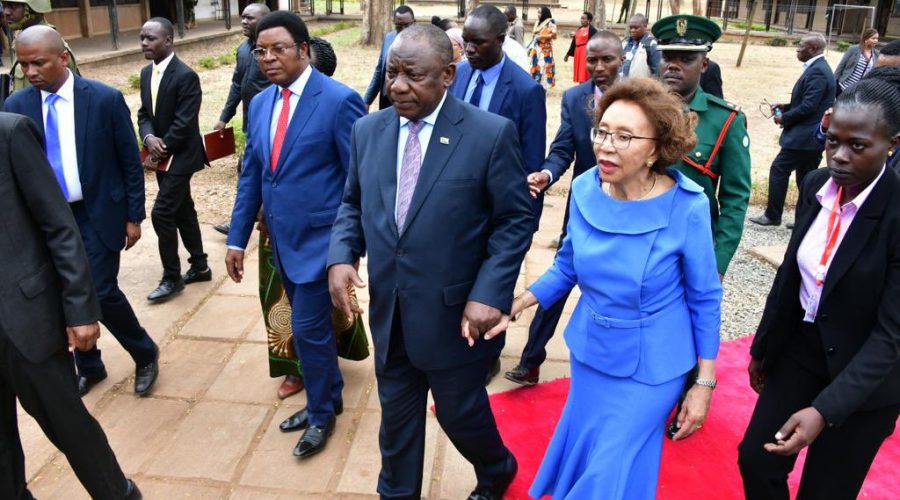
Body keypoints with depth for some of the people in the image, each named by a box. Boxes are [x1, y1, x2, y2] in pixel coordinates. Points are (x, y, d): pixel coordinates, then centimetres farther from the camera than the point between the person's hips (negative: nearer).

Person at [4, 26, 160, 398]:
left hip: (98, 214, -4)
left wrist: (133, 216, -4)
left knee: (101, 292, -7)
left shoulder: (105, 99, -10)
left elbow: (131, 161, -5)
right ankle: (88, 367, 33)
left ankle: (145, 354, 19)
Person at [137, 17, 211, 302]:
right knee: (183, 212, 15)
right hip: (163, 156, 8)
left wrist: (162, 147, -15)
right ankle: (199, 266, 28)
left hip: (180, 156, -8)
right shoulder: (146, 73, 7)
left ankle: (172, 277, 4)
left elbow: (184, 123, -22)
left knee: (161, 214, -10)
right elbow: (144, 113, 8)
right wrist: (149, 138, -12)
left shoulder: (185, 76, -18)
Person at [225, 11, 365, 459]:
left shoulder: (339, 100, -13)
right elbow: (251, 177, 11)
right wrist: (237, 239, 9)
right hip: (282, 239, 7)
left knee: (308, 328, -1)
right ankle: (327, 395, 40)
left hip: (319, 238, -7)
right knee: (311, 324, 19)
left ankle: (321, 414, 22)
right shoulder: (260, 104, 8)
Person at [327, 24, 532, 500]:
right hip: (388, 311, 4)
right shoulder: (368, 130, 2)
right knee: (396, 414, 19)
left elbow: (516, 221, -10)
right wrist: (340, 257, -8)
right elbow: (352, 204, 11)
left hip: (455, 313, -4)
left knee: (461, 414, 16)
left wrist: (489, 294, -20)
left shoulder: (491, 133, -13)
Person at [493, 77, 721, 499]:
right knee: (581, 457, 24)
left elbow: (704, 298, -11)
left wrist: (704, 383, -8)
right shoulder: (585, 190, -11)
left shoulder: (686, 208, -23)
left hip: (650, 366, -4)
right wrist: (514, 305, -7)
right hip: (589, 351, 5)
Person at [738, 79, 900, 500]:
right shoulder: (816, 185, -6)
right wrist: (762, 347, 14)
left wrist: (824, 409, -31)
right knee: (755, 459, 11)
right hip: (799, 349, 5)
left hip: (864, 377, -5)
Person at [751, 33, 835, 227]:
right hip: (812, 135, 10)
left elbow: (808, 107, -23)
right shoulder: (819, 68, 15)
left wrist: (784, 117, -10)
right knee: (805, 177, 13)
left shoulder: (817, 71, -18)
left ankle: (772, 215, 5)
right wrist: (786, 107, 9)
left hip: (805, 135, -10)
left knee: (778, 169, -3)